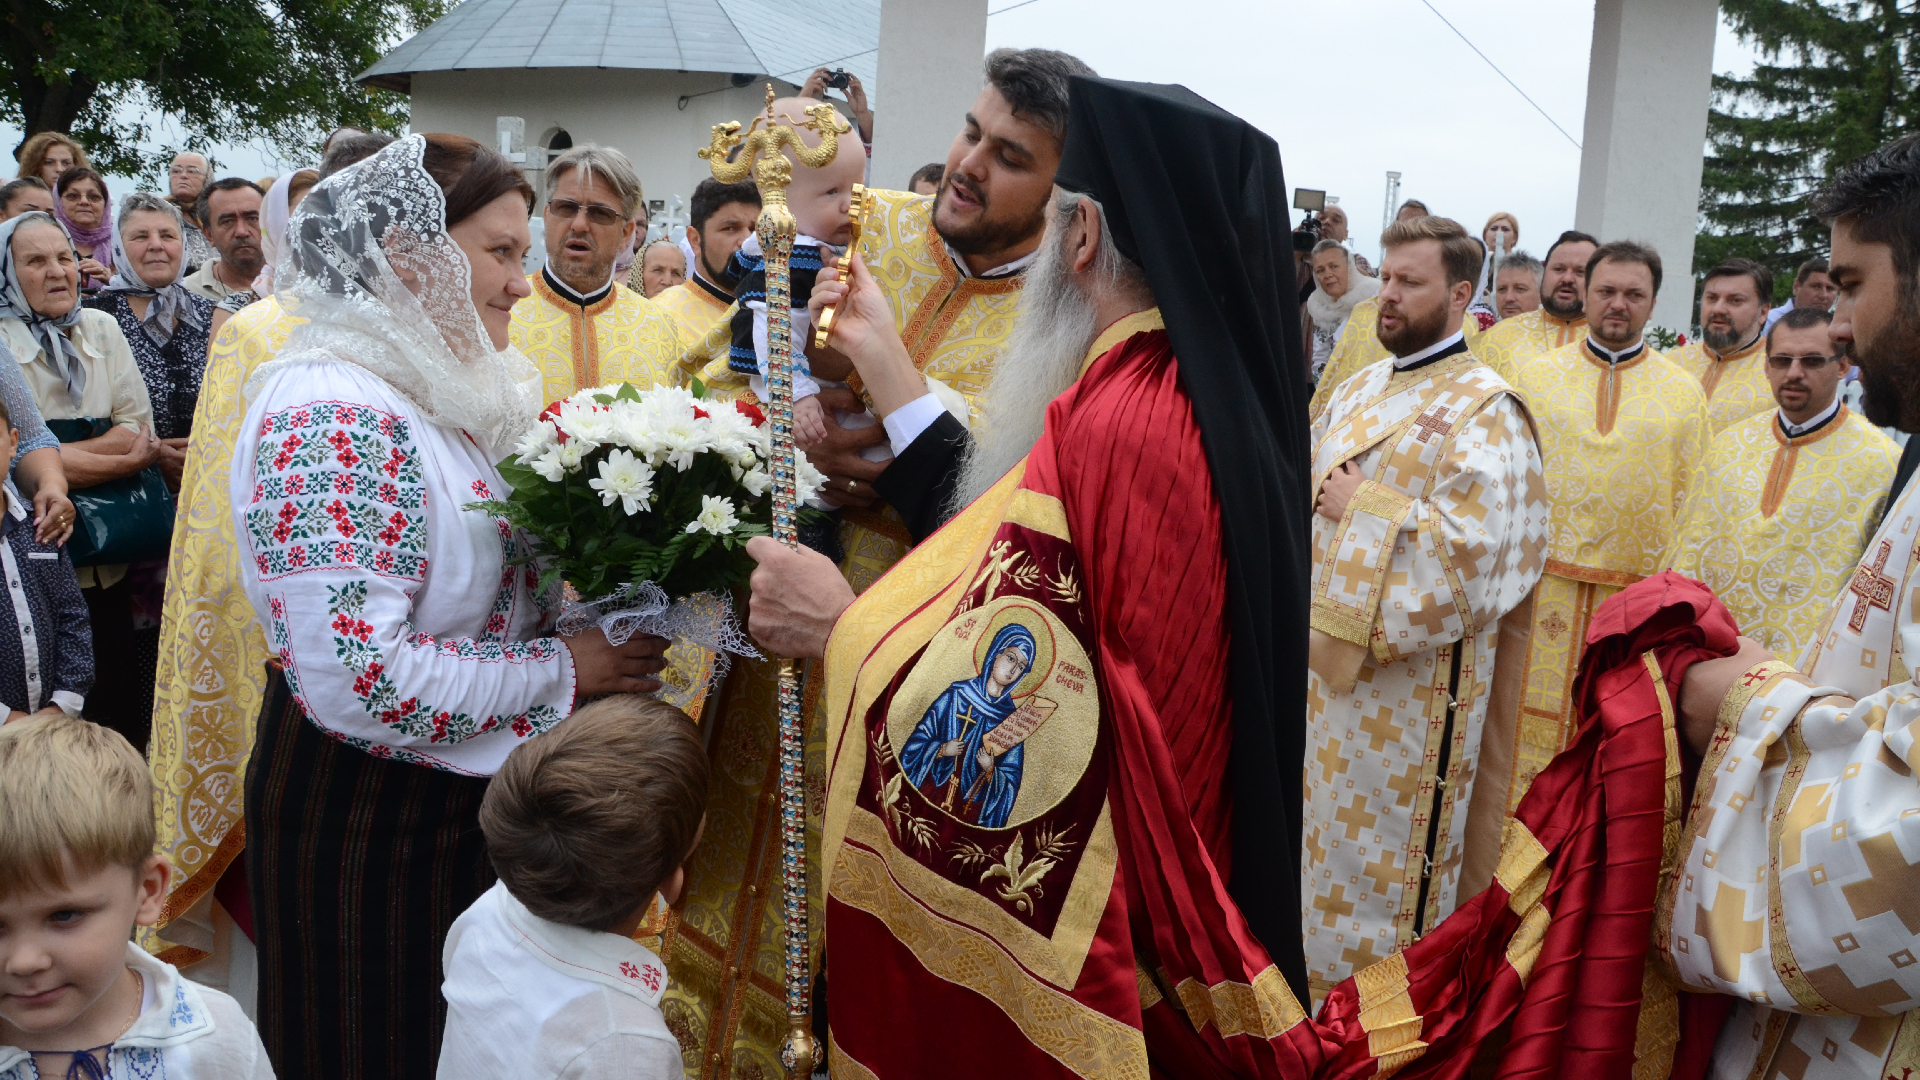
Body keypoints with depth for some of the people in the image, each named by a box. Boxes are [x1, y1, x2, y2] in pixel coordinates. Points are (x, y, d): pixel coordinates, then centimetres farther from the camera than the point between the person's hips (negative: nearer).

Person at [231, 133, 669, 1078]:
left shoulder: (435, 392, 7)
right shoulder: (334, 417, -23)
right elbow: (356, 681, -30)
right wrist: (564, 670, -19)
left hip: (456, 804, 9)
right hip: (364, 820, -9)